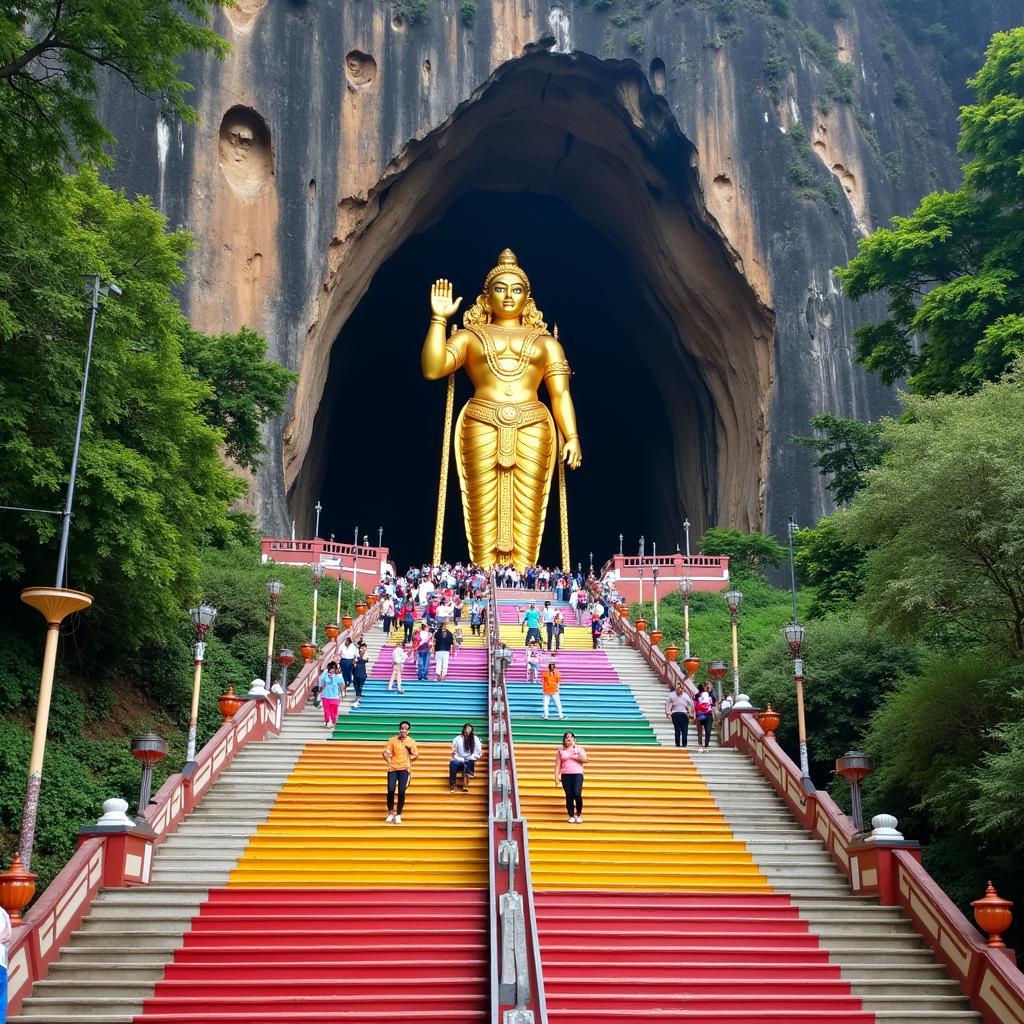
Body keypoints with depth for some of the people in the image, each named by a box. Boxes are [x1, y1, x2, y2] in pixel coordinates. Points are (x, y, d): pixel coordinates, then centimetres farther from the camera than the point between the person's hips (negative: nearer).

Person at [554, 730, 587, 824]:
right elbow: (558, 765, 9)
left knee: (577, 794, -17)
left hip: (577, 774, -2)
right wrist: (556, 776, 0)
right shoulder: (561, 751, 13)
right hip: (565, 775, 2)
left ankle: (579, 814, -1)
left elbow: (585, 760, -3)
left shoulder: (579, 748, 11)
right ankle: (571, 816, 8)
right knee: (569, 796, -1)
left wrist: (574, 757, -7)